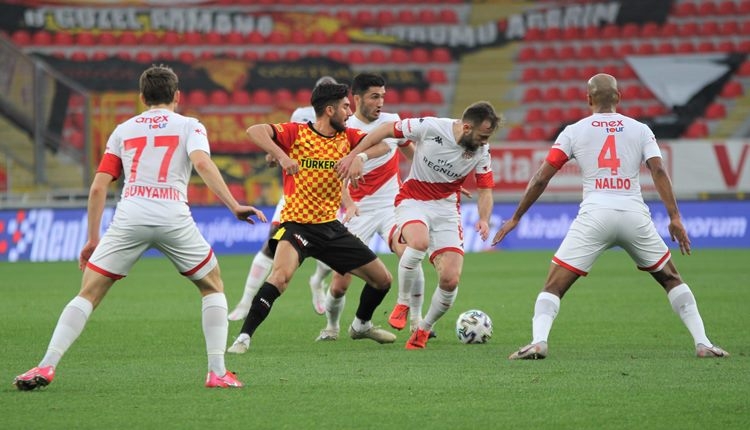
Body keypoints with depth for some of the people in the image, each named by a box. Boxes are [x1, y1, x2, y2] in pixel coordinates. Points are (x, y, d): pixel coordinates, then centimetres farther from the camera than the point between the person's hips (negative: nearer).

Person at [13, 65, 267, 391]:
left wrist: (92, 239, 20)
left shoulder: (123, 130, 21)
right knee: (213, 287, 19)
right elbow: (202, 163, -7)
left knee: (88, 293, 8)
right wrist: (234, 206, -12)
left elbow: (98, 187, 14)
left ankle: (46, 367, -5)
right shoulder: (190, 126, 15)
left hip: (129, 216, 1)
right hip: (173, 217, -1)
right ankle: (218, 371, 9)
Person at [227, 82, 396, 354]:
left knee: (382, 279, 11)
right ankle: (244, 337, -25)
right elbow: (255, 131, -23)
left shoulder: (347, 137, 5)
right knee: (280, 275, -33)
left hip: (331, 227, 6)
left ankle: (361, 325, 39)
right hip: (297, 225, -6)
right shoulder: (296, 133, -12)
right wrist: (281, 156, -38)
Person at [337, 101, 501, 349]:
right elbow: (387, 130, -8)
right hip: (413, 200, -3)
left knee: (450, 280, -12)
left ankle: (424, 329, 17)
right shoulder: (430, 128, -20)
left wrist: (484, 219, -17)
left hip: (446, 208, 3)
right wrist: (355, 156, -9)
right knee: (419, 241, -38)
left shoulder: (481, 152, -8)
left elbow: (485, 189, 2)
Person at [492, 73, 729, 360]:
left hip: (593, 215, -2)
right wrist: (674, 217, -3)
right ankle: (703, 343, 11)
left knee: (554, 285, 3)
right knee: (671, 279, 20)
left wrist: (515, 218, 16)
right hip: (635, 214, 2)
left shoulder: (574, 131, 11)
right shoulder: (640, 130, 13)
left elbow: (541, 178, 9)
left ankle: (538, 342, -20)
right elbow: (658, 171, 0)